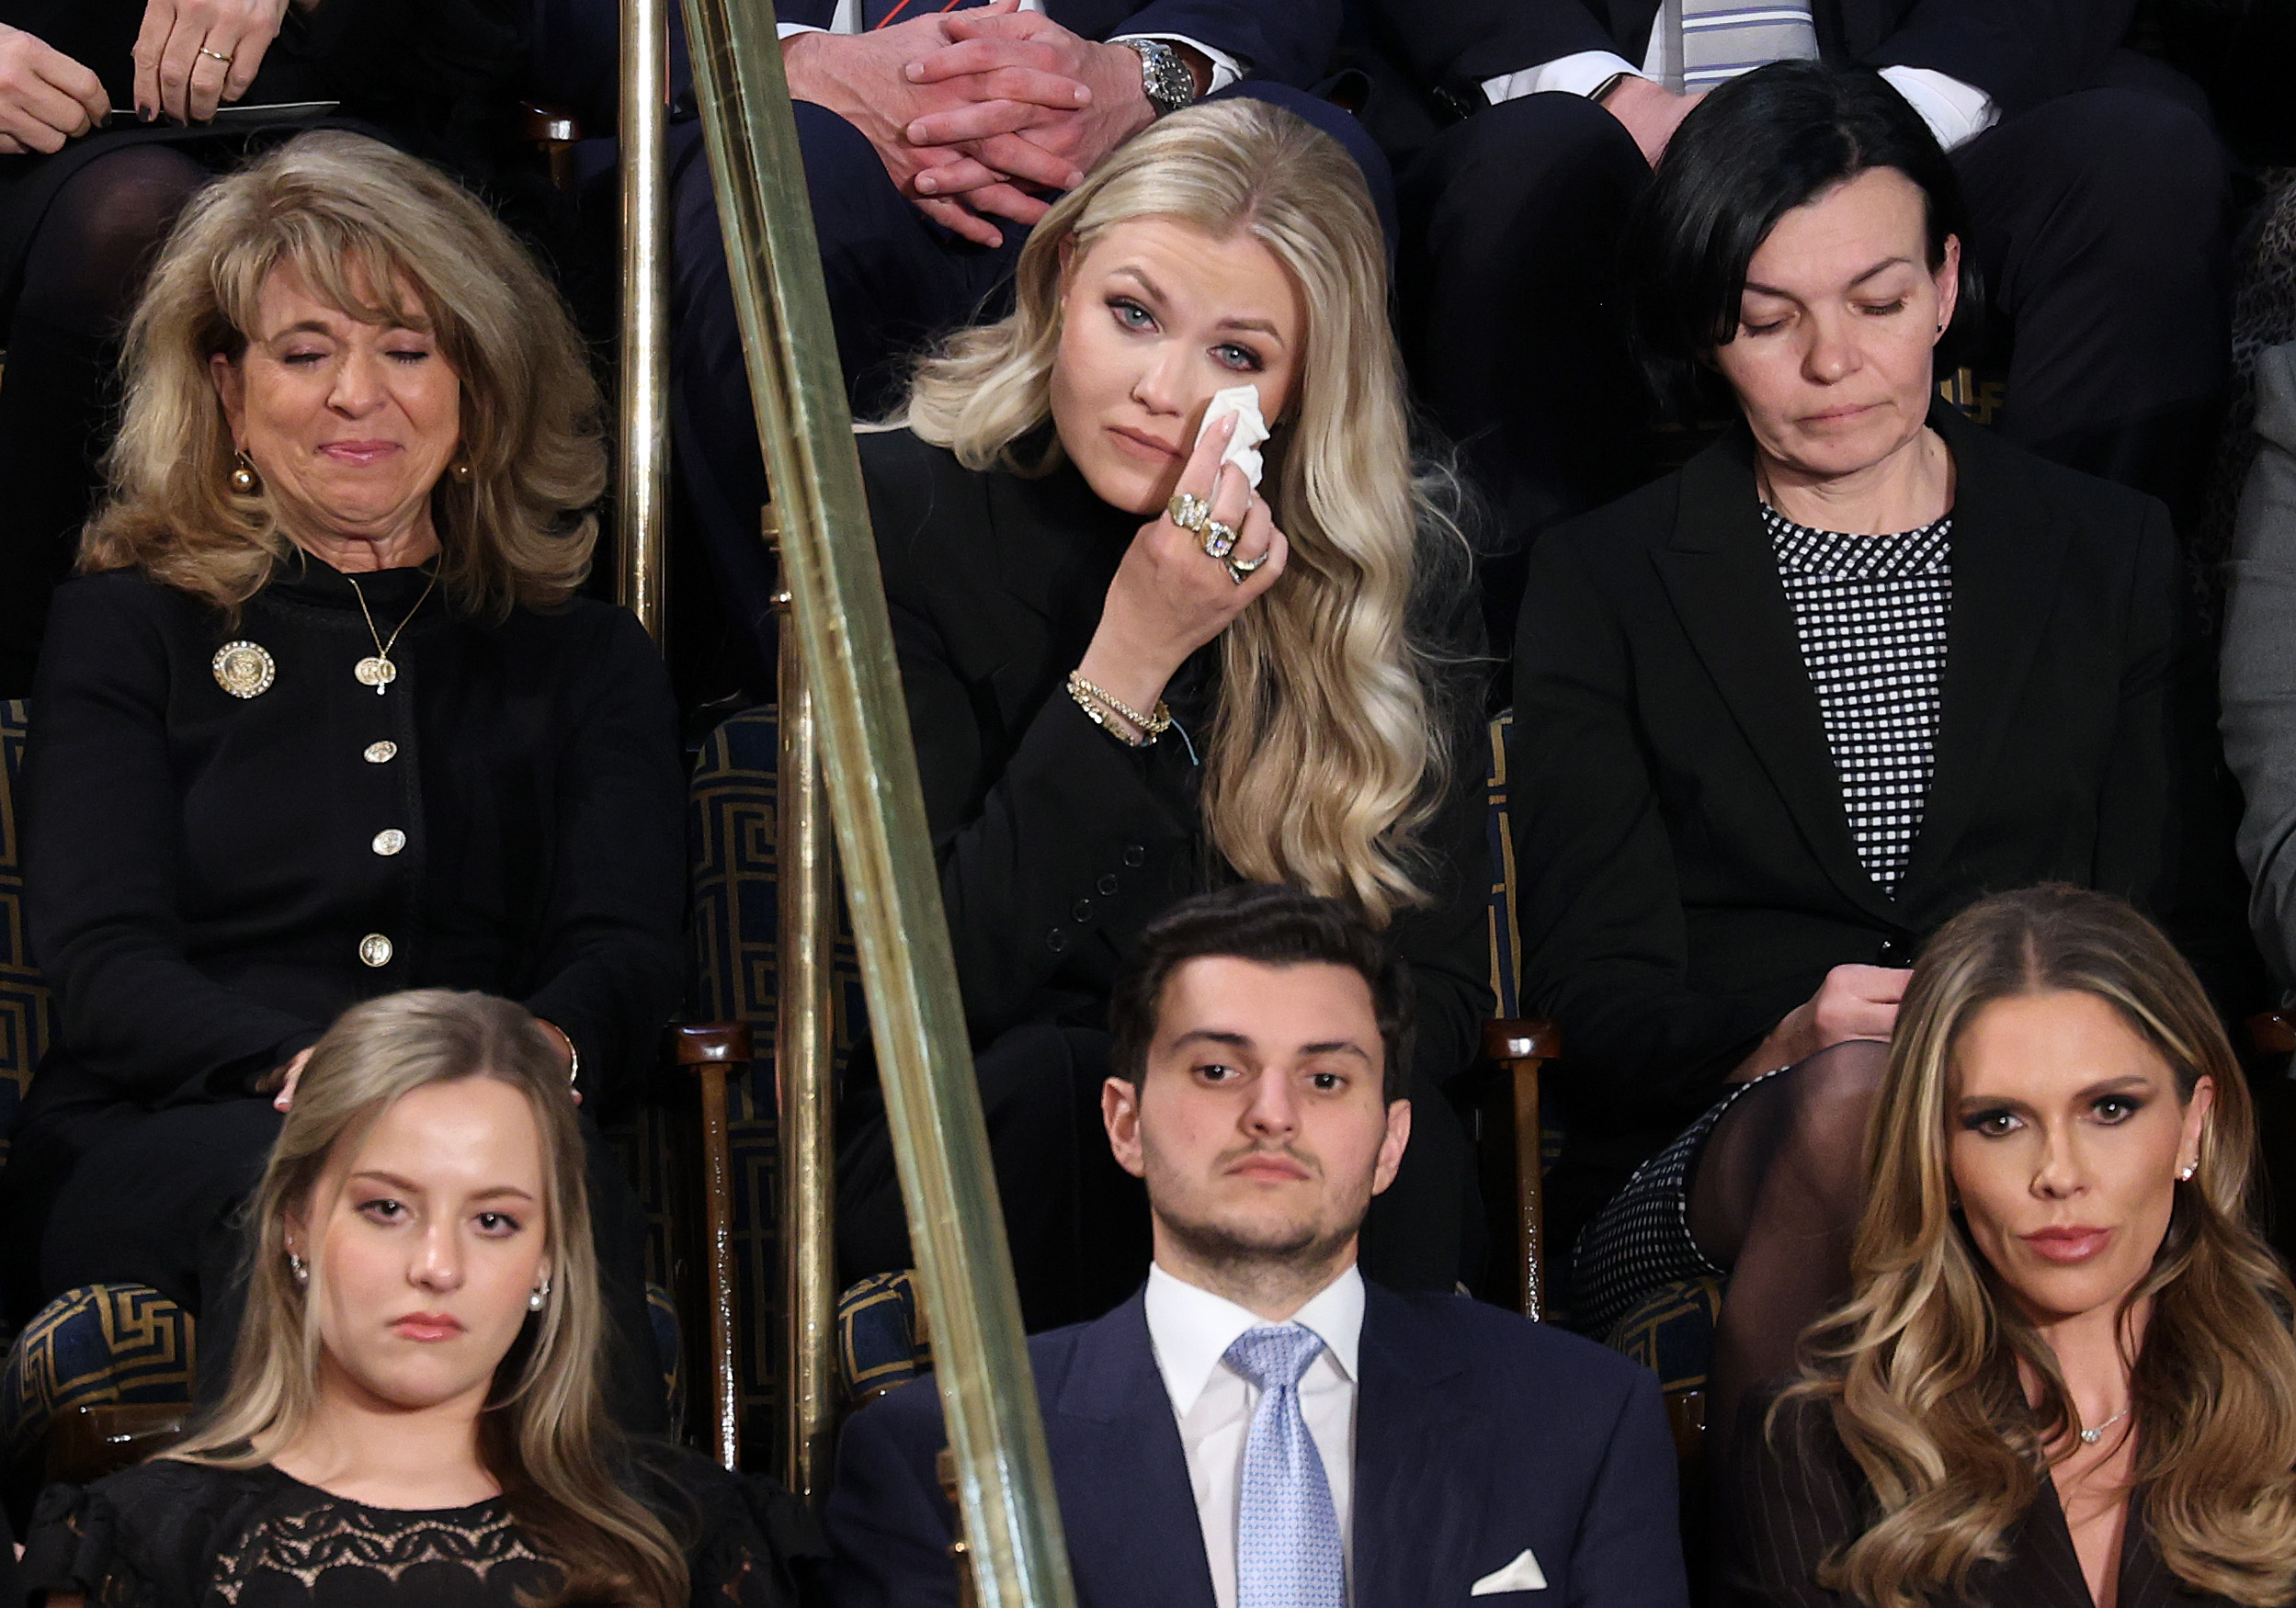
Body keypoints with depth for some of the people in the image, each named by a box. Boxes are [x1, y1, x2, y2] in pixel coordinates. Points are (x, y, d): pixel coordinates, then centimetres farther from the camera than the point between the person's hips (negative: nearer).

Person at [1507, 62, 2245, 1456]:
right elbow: (1593, 1001, 4)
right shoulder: (1604, 584, 13)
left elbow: (2188, 939, 12)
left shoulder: (2115, 553, 17)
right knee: (1856, 1105, -37)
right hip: (1690, 1181, 0)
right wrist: (1782, 1045, -19)